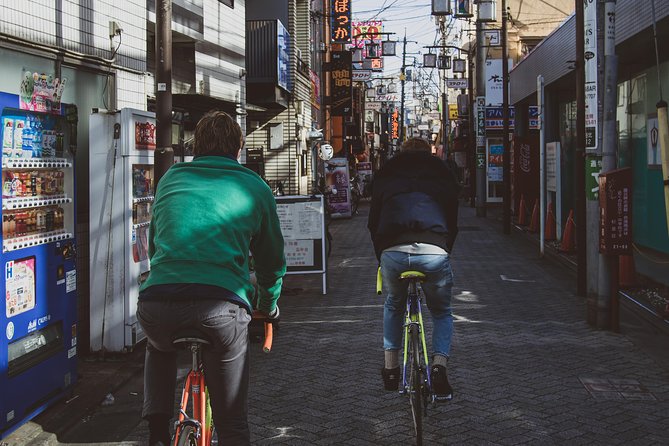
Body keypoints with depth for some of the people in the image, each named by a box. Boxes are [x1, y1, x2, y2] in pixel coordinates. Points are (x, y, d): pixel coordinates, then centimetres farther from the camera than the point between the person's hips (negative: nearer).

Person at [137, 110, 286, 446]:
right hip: (222, 308, -2)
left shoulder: (170, 179, 23)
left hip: (156, 303, 3)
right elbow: (272, 260, 24)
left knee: (158, 349, 39)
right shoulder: (254, 187, 17)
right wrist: (268, 307, 42)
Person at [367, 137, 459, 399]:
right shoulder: (443, 175, 26)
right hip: (434, 253, -1)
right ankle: (439, 366, 5)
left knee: (393, 306, 32)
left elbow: (373, 223, 25)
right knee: (442, 313, 25)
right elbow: (453, 222, 26)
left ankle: (390, 368, 30)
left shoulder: (385, 176, 26)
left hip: (392, 252, 1)